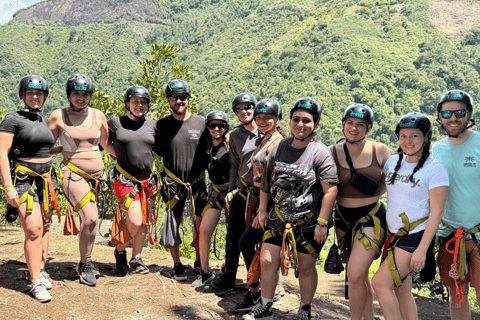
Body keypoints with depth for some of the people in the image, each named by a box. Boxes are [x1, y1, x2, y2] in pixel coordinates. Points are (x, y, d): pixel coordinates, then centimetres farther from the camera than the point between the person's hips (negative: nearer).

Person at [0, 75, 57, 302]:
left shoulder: (43, 121, 14)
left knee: (44, 226, 9)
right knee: (33, 229, -12)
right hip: (23, 180, -7)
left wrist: (52, 181, 22)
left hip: (45, 180, 7)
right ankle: (36, 283, -6)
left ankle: (41, 270, 23)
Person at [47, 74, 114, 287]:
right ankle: (84, 265, 2)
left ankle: (86, 262, 28)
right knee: (90, 218, -18)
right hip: (73, 173, -4)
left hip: (96, 175, 4)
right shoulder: (58, 116, -2)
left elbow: (106, 144, 17)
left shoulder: (98, 115, 5)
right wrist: (66, 148, -10)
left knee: (89, 220, 7)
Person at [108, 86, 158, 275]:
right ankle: (120, 250, 15)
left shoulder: (152, 125, 7)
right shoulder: (115, 123, 1)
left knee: (144, 223, 6)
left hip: (148, 180, 4)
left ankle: (136, 260, 22)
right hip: (125, 179, -3)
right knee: (134, 221, -14)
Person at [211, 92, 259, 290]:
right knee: (233, 233, 3)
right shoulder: (235, 136, 10)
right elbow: (235, 165, 14)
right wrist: (230, 191, 8)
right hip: (242, 190, 3)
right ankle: (229, 276, 19)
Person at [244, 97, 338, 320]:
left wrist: (322, 223, -17)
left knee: (305, 268, 9)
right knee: (267, 261, 5)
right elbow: (267, 181, 13)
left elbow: (331, 190, -14)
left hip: (308, 220, -4)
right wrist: (262, 211, 15)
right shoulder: (279, 148, 4)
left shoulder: (321, 153, -12)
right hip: (278, 217, 5)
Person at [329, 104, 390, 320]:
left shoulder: (379, 151, -7)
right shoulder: (333, 152, -4)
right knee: (360, 275, 15)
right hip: (343, 218, 3)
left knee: (355, 275, -13)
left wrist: (371, 195, -3)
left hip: (371, 217, -3)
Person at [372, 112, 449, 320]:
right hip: (395, 235, 7)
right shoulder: (392, 161, 6)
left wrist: (422, 249, -19)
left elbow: (436, 213, -15)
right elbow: (385, 193, 20)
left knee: (380, 282, -13)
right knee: (401, 290, 11)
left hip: (417, 236, -7)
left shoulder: (434, 169, -13)